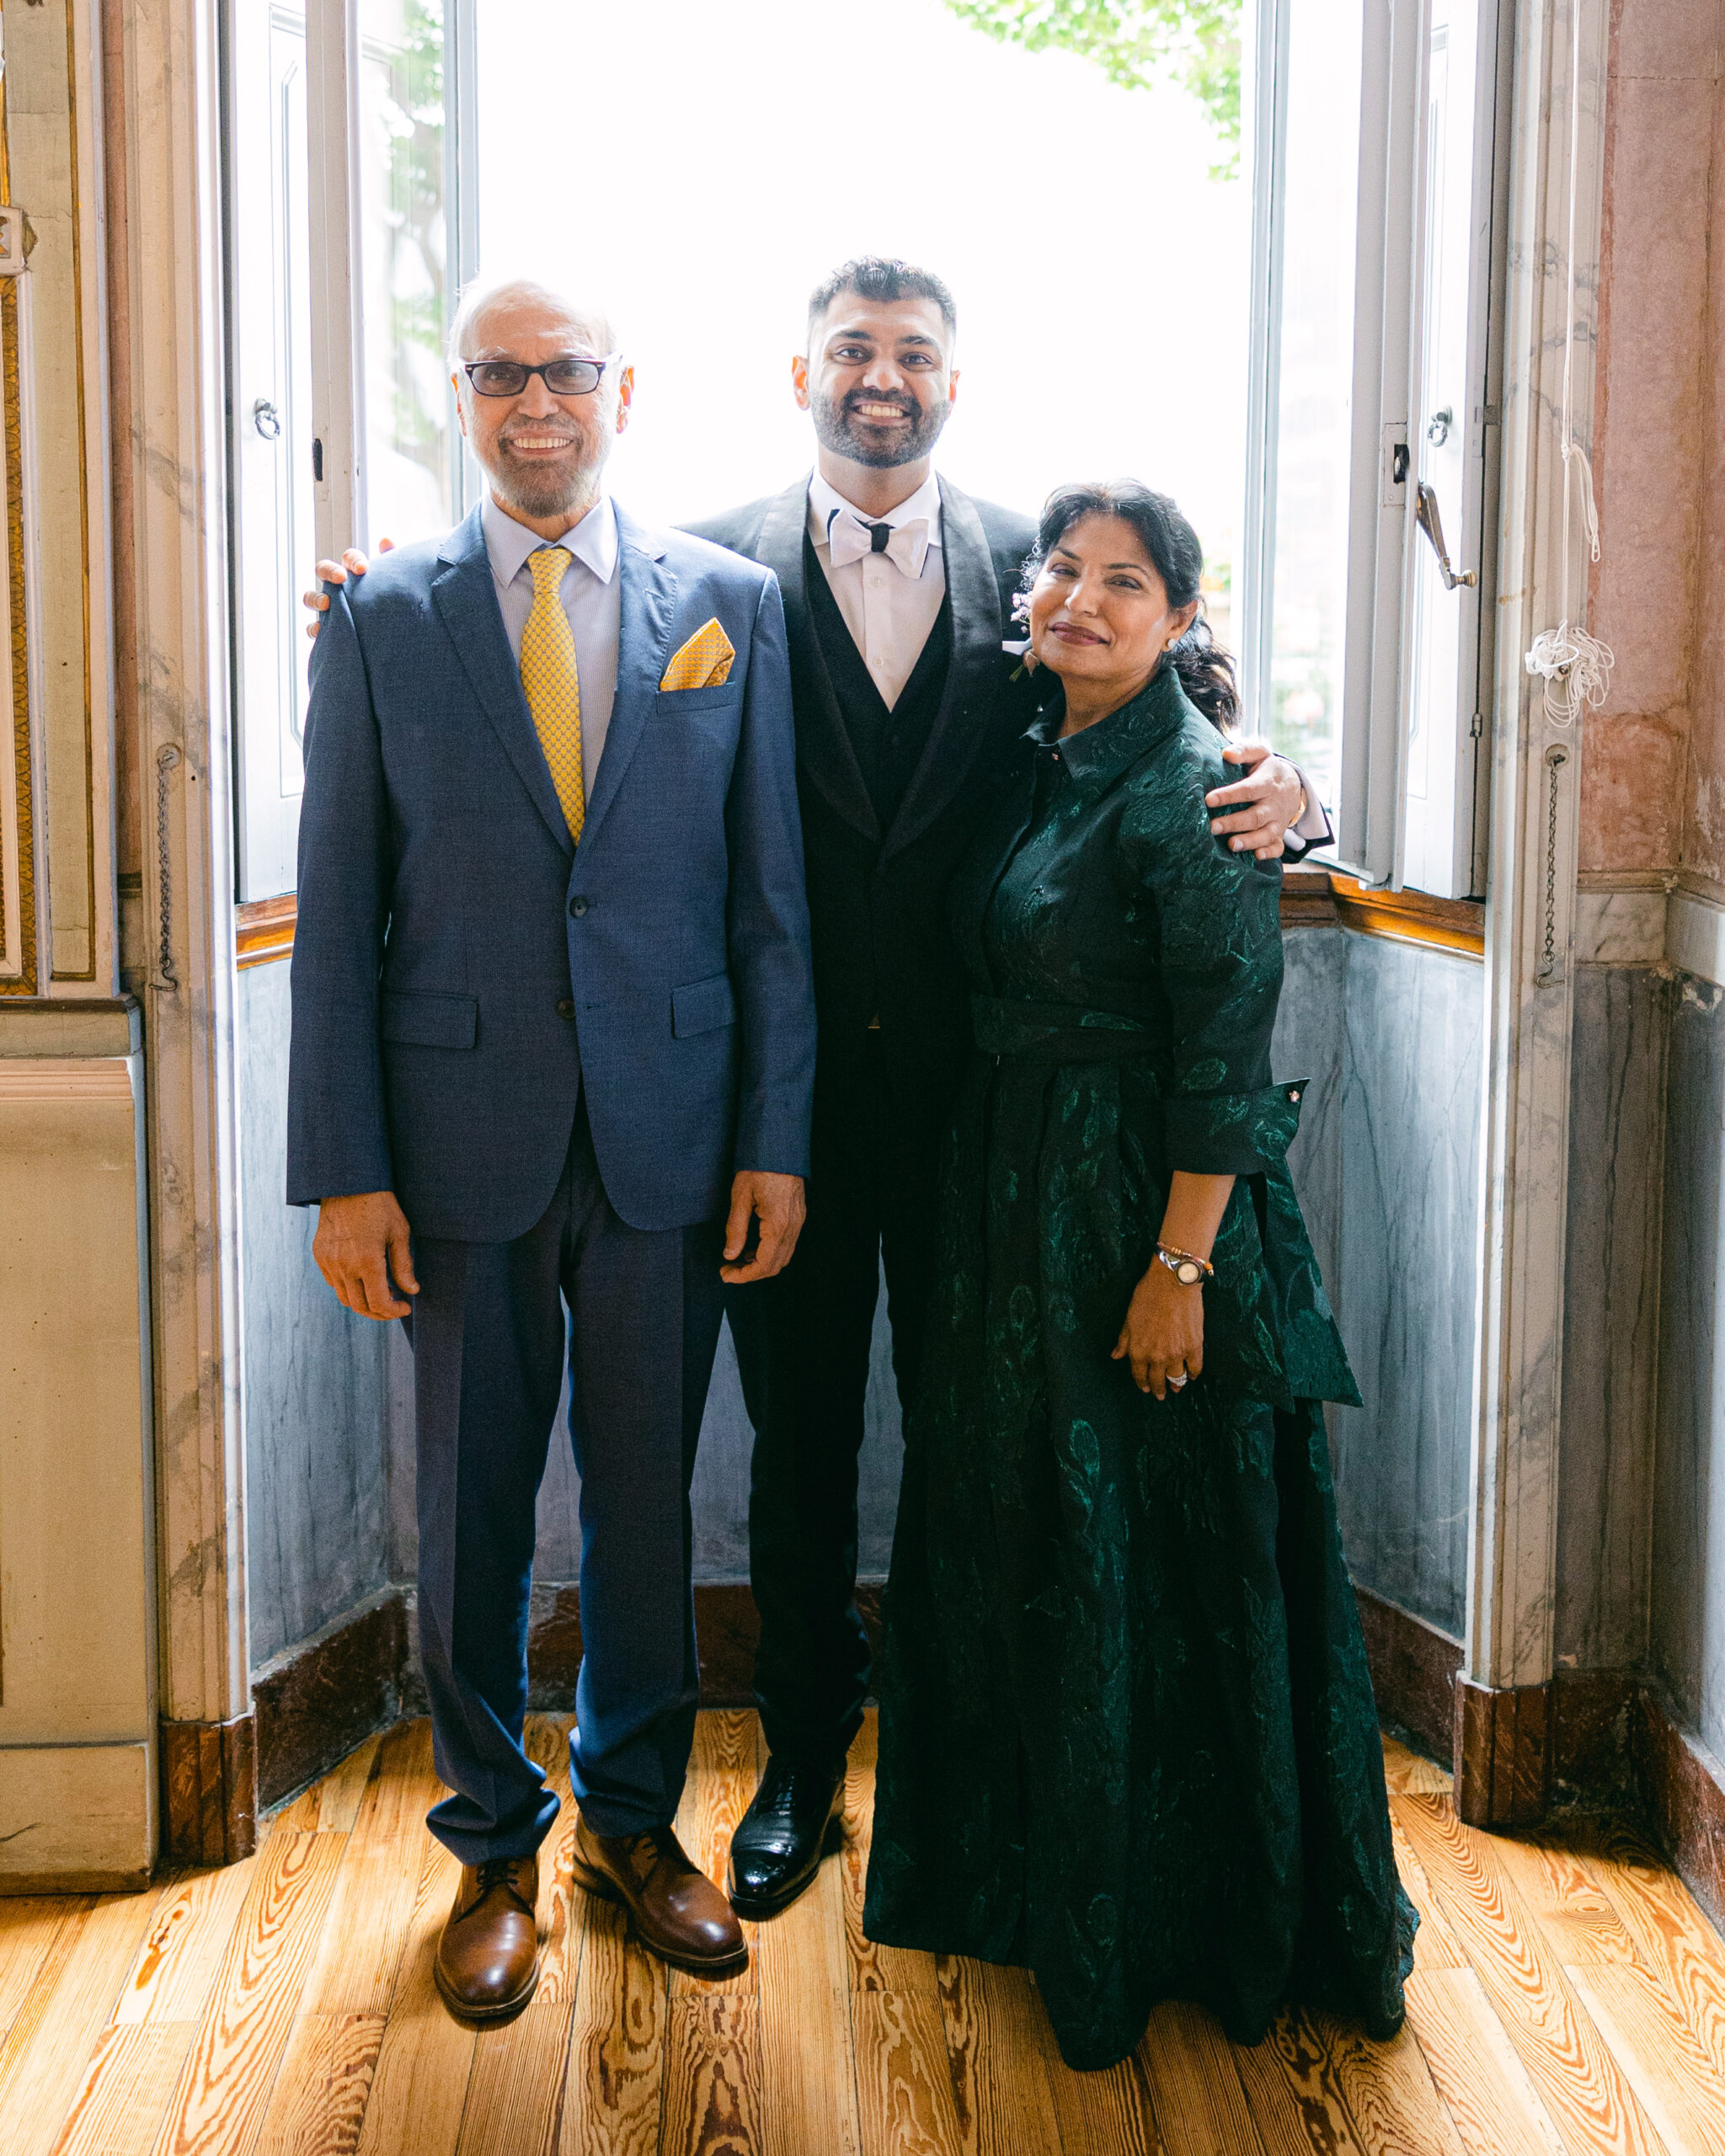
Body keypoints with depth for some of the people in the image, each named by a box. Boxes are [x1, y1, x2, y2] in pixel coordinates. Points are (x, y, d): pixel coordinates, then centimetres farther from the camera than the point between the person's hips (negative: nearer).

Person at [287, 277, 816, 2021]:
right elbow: (337, 914, 0)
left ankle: (633, 1821, 32)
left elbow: (770, 892, 3)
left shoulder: (730, 606, 4)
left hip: (670, 1138, 1)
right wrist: (343, 1171, -5)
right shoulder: (380, 619, 2)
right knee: (473, 1510, 10)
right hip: (464, 1138, 0)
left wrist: (776, 1139, -1)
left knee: (647, 1498, 12)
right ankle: (494, 1848, 28)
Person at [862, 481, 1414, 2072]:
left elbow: (1226, 1052, -18)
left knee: (1164, 1567, 3)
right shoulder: (1041, 764, 9)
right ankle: (1043, 1880, 35)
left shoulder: (1191, 787, -15)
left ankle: (1203, 1917, 22)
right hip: (1021, 1207, 8)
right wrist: (1000, 1210, 11)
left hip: (1155, 1210, -8)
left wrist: (1177, 1268, -20)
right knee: (1019, 1542, 17)